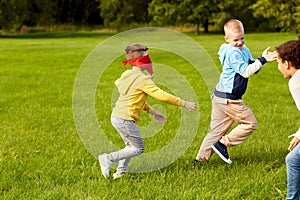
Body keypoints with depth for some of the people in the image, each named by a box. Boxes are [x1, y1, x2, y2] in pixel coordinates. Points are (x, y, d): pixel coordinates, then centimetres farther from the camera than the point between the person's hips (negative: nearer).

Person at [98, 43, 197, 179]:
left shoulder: (127, 75, 12)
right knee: (138, 149, 4)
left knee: (130, 146, 23)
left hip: (116, 116, 9)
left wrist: (152, 111, 23)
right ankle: (108, 158, -1)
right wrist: (184, 103, -12)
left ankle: (120, 172, 23)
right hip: (125, 119, -9)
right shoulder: (143, 79, -16)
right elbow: (161, 95, -20)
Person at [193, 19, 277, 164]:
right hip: (229, 99, -10)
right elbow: (245, 72, -24)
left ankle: (201, 158, 15)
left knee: (217, 129, 13)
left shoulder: (244, 50, 14)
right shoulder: (233, 53, -17)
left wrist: (263, 59, -7)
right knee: (251, 123, 2)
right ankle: (222, 144, 2)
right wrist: (262, 60, -26)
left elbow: (253, 68, 12)